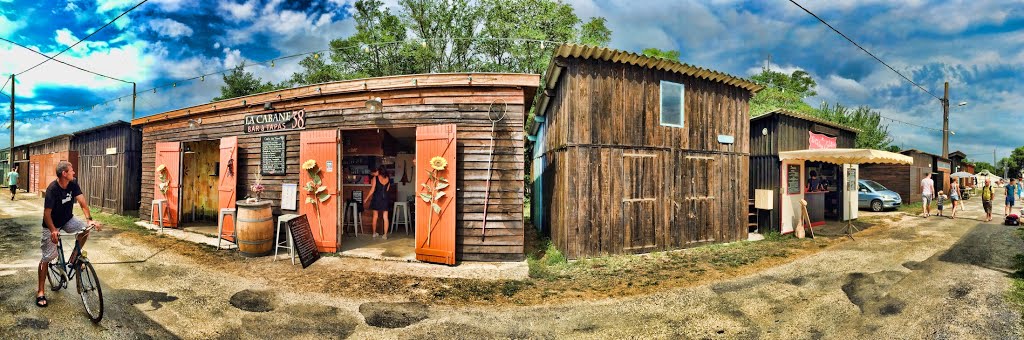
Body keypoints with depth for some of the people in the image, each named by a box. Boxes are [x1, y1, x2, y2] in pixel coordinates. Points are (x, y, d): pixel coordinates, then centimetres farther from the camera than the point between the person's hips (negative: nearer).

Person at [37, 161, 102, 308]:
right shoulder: (52, 189, -27)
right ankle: (40, 292, 8)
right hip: (51, 225, -5)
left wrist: (90, 219, -29)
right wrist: (53, 230, -37)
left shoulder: (73, 185, -12)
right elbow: (47, 213, -25)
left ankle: (73, 258, 1)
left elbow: (82, 202, -16)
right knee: (47, 257, -2)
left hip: (67, 220, 5)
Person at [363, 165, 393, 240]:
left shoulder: (376, 178, -6)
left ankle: (374, 233, 20)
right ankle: (385, 234, 1)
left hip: (377, 197, -1)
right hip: (385, 198, 1)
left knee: (375, 216, 12)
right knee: (385, 217, 3)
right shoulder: (388, 179, 2)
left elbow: (372, 190, -8)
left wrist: (366, 199, 2)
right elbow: (387, 189, 9)